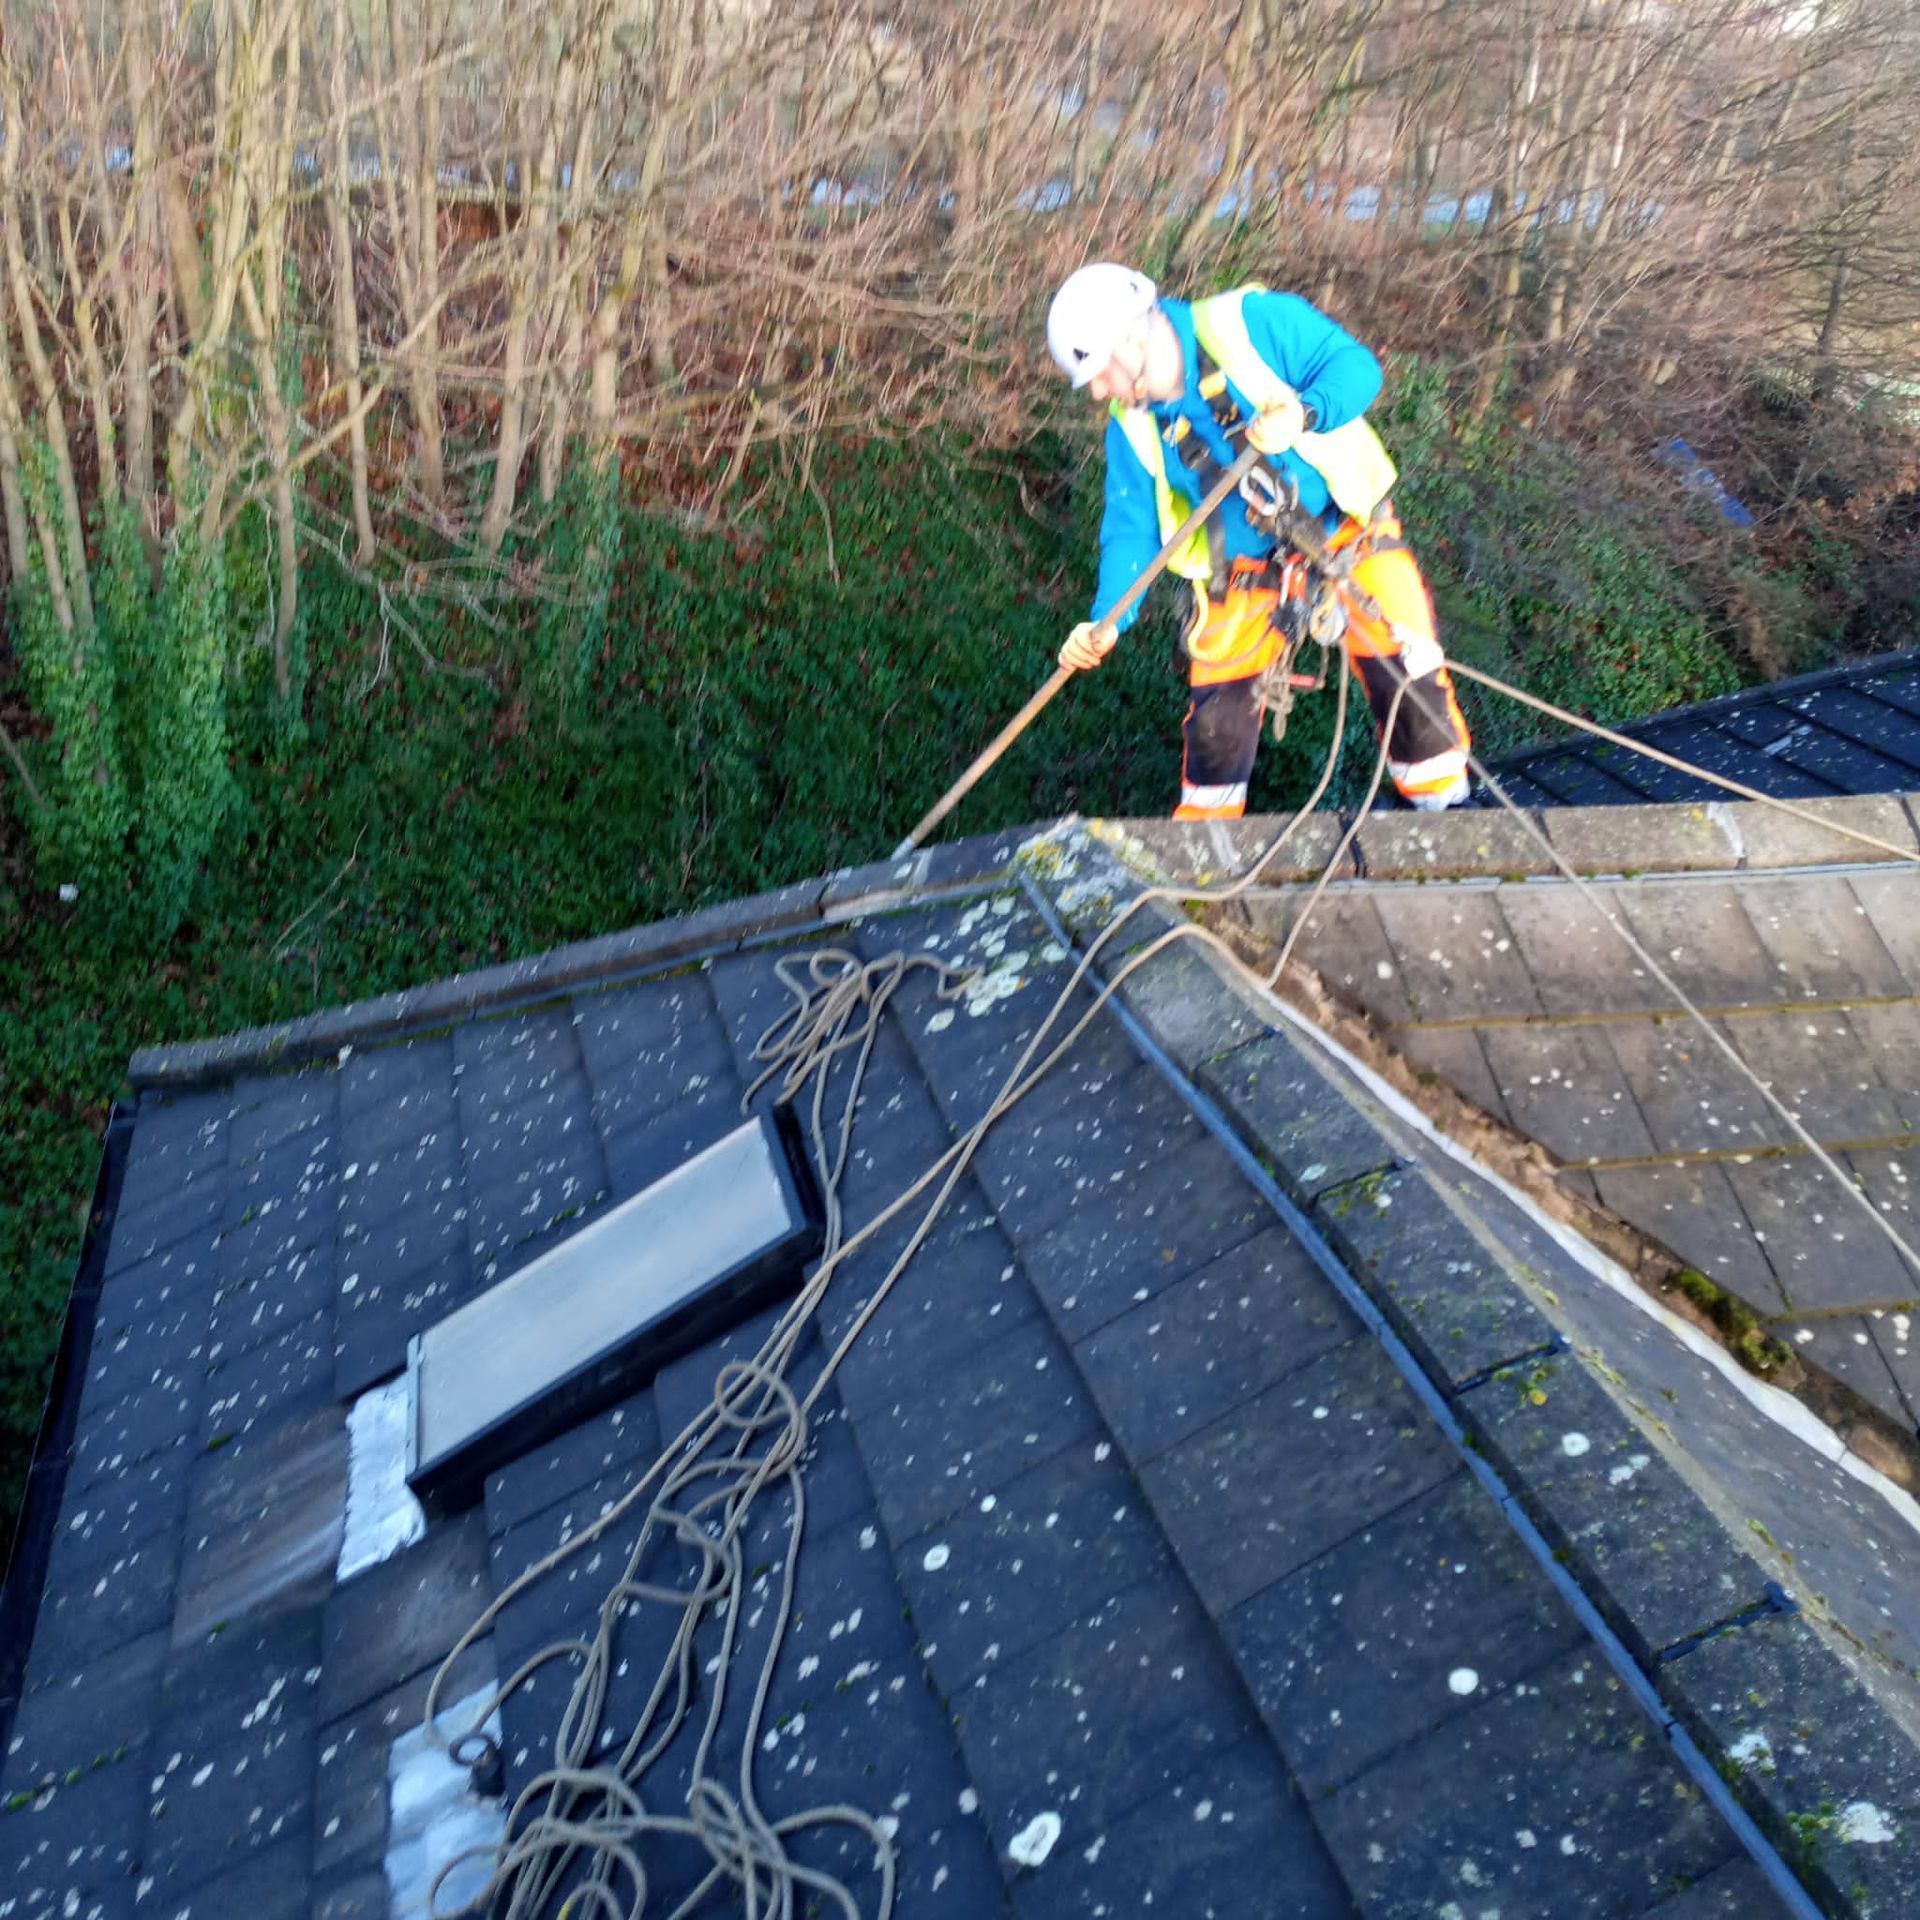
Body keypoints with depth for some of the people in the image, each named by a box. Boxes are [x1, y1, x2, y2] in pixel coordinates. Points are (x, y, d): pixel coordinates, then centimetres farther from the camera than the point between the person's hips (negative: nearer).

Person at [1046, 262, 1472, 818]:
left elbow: (1355, 365, -18)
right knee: (1218, 705, 4)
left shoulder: (1251, 322, -17)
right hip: (1246, 566, 3)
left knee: (1407, 672, -3)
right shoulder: (1133, 426, -3)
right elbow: (1131, 525, -5)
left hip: (1350, 529, -3)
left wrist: (1304, 413, -39)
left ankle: (1444, 807, 19)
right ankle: (1203, 827, 27)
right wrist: (1108, 620, -20)